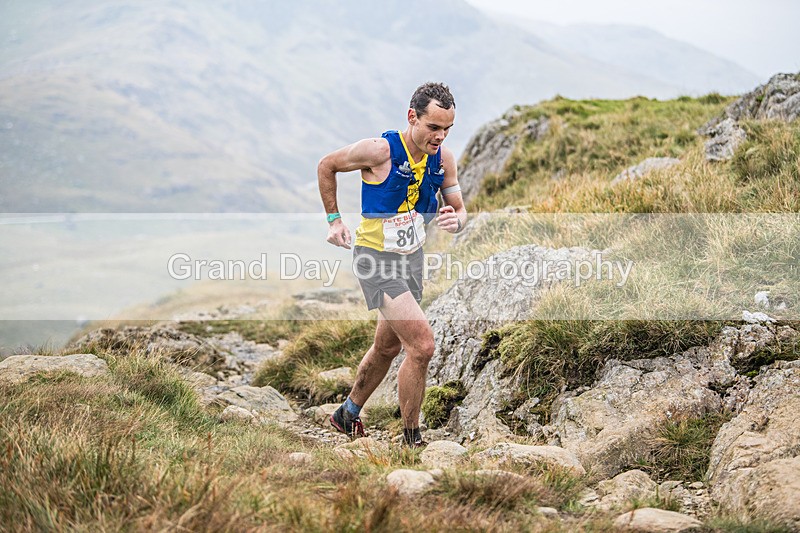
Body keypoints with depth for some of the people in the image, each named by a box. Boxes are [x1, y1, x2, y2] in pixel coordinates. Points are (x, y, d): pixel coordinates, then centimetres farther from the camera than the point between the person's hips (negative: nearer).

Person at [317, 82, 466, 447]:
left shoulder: (444, 159, -5)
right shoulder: (379, 150, -21)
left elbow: (458, 209, 6)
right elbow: (326, 166, -5)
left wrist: (456, 219, -18)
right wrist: (334, 219, -3)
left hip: (413, 257, 7)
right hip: (376, 258, -7)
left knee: (388, 347, 21)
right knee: (421, 345, -17)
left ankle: (348, 415, 44)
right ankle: (411, 439, -2)